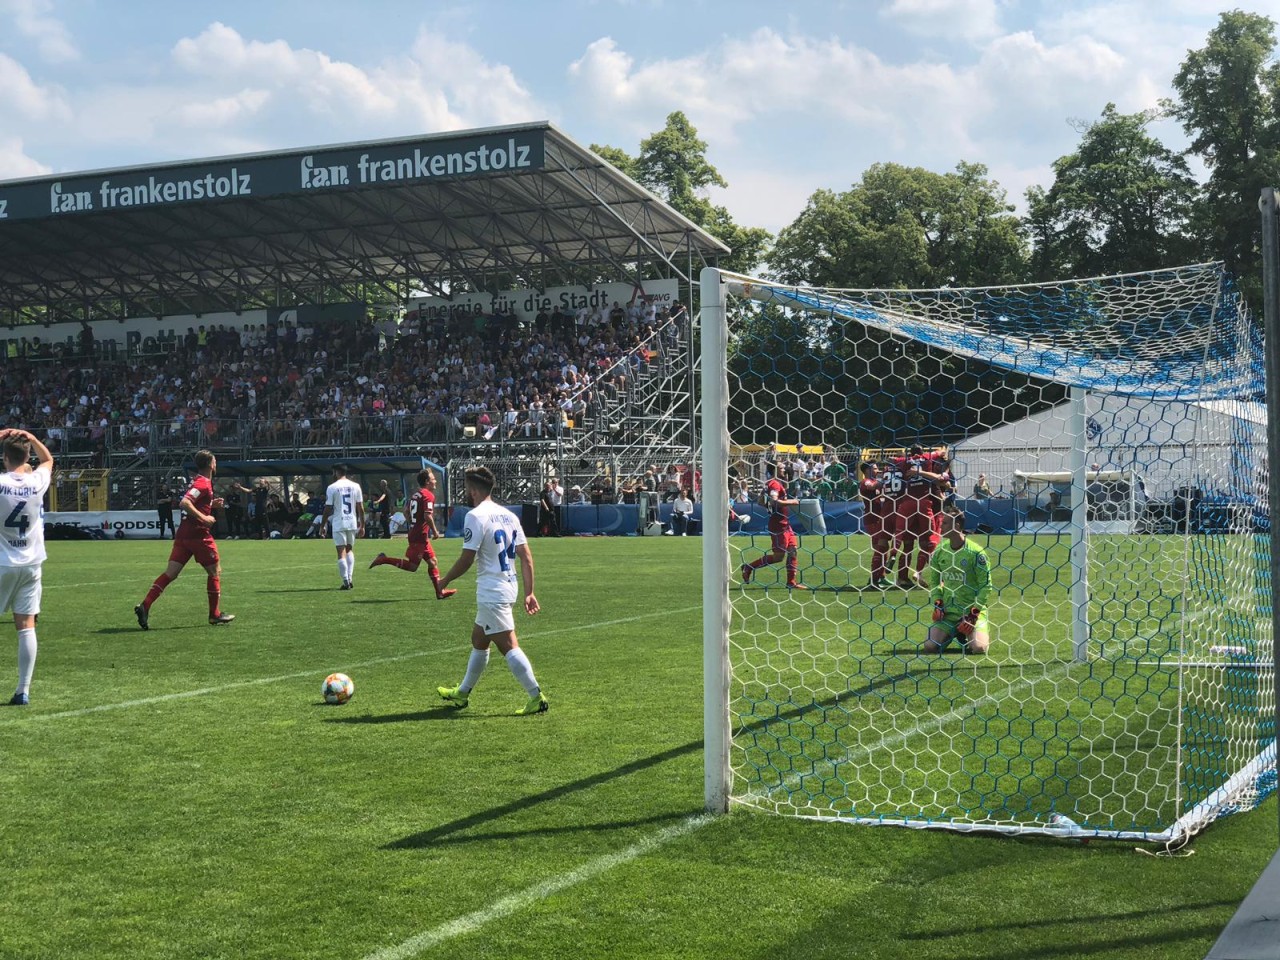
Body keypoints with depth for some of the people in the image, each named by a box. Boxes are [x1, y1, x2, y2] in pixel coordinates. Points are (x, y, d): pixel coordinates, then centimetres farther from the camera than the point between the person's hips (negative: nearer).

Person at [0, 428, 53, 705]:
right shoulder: (38, 481, -4)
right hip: (31, 563, 3)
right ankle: (23, 691, 1)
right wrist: (29, 438, 6)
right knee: (26, 627, 2)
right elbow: (48, 459, 18)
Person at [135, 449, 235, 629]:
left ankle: (145, 606, -12)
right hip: (199, 534, -8)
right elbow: (184, 503, -25)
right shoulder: (204, 484, -13)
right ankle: (215, 615, 13)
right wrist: (204, 518, -26)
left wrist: (211, 504, 18)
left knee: (171, 572, 1)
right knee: (215, 571, 7)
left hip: (183, 533, 8)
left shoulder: (197, 481, 17)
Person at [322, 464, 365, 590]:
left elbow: (328, 509, -4)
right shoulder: (355, 486, 5)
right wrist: (362, 525, 11)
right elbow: (360, 508, 5)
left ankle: (346, 581, -7)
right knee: (349, 550, 19)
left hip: (338, 524, -4)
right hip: (352, 523, 4)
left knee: (341, 552, -1)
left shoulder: (332, 487, -5)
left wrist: (323, 525, 5)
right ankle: (349, 578, 8)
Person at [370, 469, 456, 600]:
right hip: (420, 536, -10)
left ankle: (440, 592, 14)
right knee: (412, 566, -6)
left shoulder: (416, 495, 15)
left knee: (432, 561, 13)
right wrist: (435, 531, -13)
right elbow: (427, 515, -22)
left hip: (414, 533, 10)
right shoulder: (428, 495, -13)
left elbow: (406, 511, 20)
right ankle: (384, 560, -8)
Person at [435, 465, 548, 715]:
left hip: (491, 592, -9)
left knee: (508, 645, -7)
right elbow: (526, 556, 8)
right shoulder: (508, 515, 10)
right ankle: (462, 694, 34)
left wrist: (444, 581, 0)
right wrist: (529, 593, 10)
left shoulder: (476, 516, -14)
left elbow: (466, 560, -16)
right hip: (508, 586, 9)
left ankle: (537, 697, -10)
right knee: (478, 641, 21)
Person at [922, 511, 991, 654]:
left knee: (978, 647, -23)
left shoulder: (976, 552, -11)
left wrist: (973, 614, -14)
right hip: (948, 610, 4)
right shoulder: (939, 552, 3)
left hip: (973, 610, -4)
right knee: (930, 646, -12)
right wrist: (937, 604, -3)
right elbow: (935, 581, 13)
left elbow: (986, 586, -9)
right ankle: (955, 633, 19)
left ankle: (982, 630, 14)